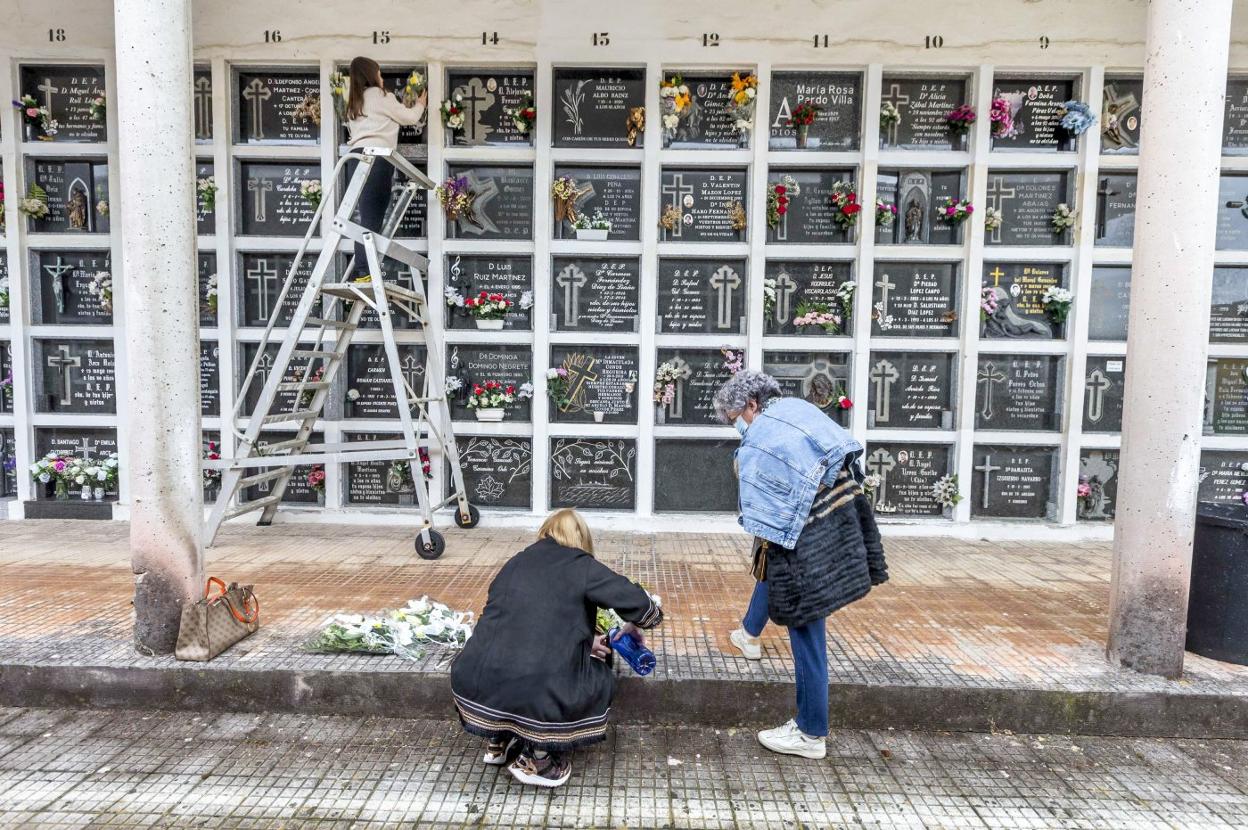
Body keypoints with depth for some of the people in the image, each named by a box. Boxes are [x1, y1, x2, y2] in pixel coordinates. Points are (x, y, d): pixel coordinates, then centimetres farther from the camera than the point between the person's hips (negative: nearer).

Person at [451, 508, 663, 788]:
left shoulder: (516, 562, 16)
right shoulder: (582, 566, 2)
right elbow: (643, 607, 3)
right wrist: (633, 626, 25)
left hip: (474, 687, 6)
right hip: (535, 698, -5)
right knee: (601, 677, 21)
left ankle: (499, 741, 32)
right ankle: (536, 760, 16)